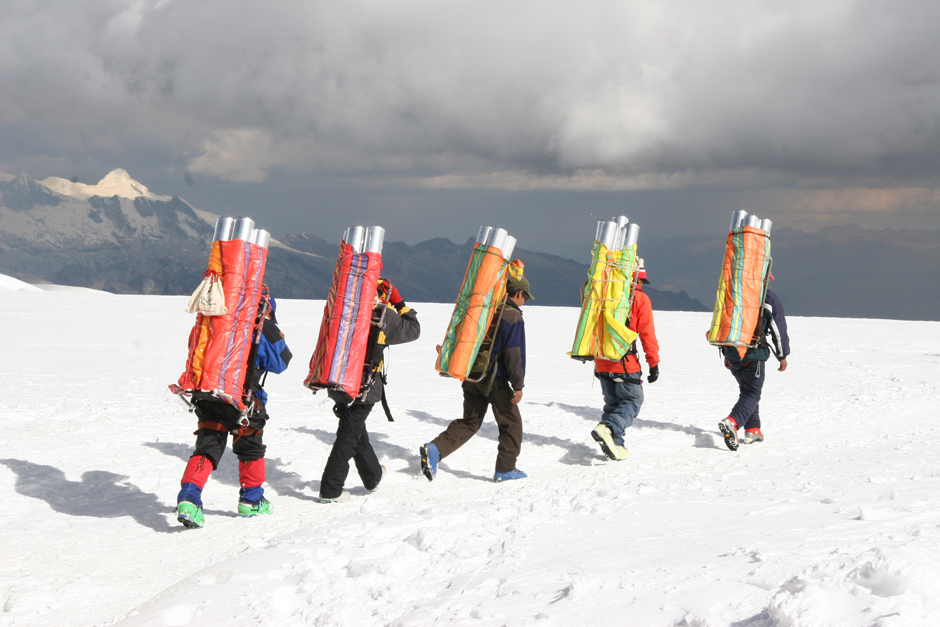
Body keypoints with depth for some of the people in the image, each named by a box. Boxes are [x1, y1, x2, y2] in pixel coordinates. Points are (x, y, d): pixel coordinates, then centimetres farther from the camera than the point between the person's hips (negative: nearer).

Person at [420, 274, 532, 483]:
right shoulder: (513, 317, -10)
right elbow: (514, 354, -15)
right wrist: (518, 385, -13)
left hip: (471, 377, 7)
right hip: (495, 379, -7)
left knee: (470, 421, 13)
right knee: (511, 423, 8)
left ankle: (435, 449, -5)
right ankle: (505, 469, 10)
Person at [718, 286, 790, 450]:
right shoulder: (770, 299, -2)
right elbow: (779, 330, -1)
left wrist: (726, 354, 22)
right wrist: (782, 356, 9)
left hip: (732, 355, 5)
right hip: (754, 356, -5)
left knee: (748, 390, 23)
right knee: (751, 394, -3)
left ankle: (752, 430, 22)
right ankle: (732, 422, -28)